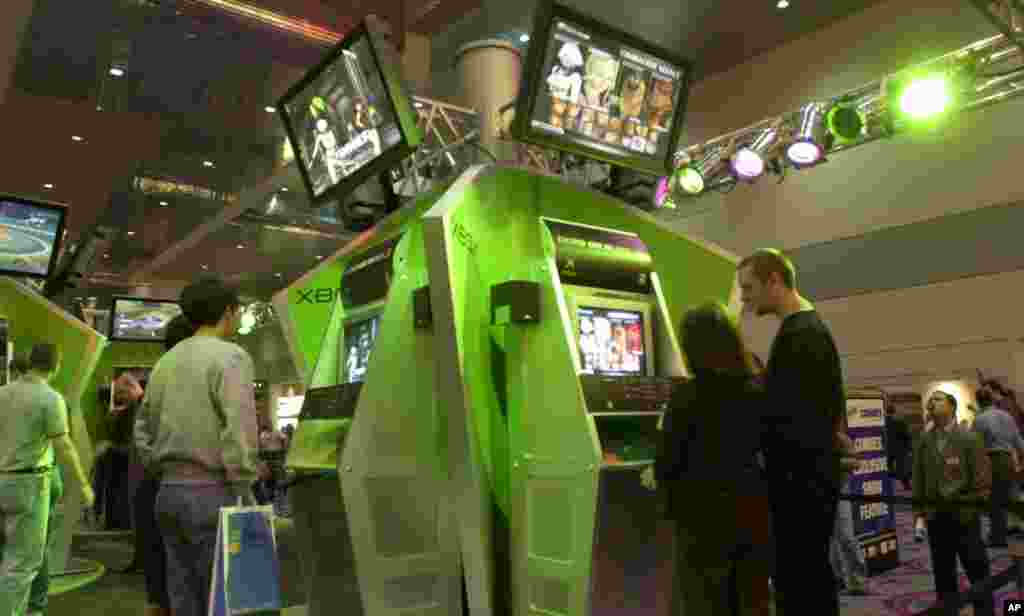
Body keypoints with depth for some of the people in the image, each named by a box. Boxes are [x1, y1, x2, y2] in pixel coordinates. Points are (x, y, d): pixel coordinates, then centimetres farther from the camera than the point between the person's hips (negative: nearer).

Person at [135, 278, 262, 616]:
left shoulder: (165, 362, 13)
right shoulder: (231, 356, -12)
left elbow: (144, 432, 17)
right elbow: (240, 433, -21)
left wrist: (169, 478, 20)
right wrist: (244, 498, -14)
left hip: (171, 494, 8)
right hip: (214, 496, -8)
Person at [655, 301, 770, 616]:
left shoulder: (687, 396, -16)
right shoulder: (759, 391, 1)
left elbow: (668, 464, -12)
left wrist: (655, 476, 9)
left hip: (706, 517, -5)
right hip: (754, 512, 5)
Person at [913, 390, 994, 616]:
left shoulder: (969, 439, -6)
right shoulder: (923, 442, 4)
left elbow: (982, 479, -6)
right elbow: (918, 479, 6)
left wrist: (976, 506, -12)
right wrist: (919, 513, 3)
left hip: (964, 515, -3)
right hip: (935, 517, 3)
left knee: (978, 571, 6)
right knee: (943, 573, 12)